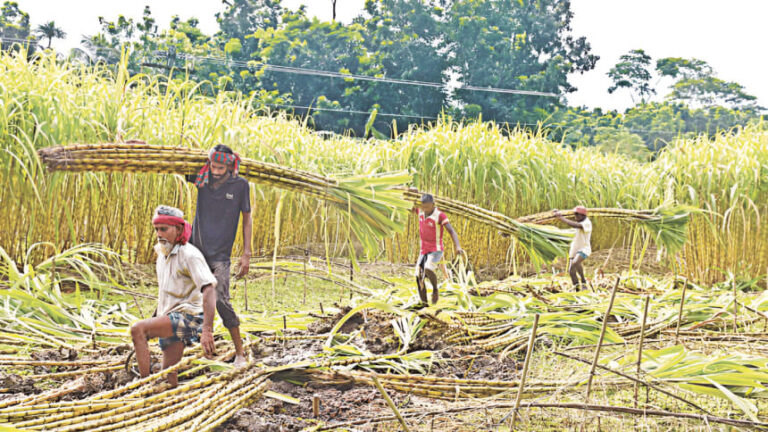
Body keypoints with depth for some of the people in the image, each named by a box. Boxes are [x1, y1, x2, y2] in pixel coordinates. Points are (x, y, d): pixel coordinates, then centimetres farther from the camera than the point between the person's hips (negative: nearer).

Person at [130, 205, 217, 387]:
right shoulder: (163, 255, 13)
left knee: (137, 329, -27)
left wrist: (207, 330, -37)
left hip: (187, 317, -9)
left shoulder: (189, 255, -15)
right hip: (169, 320, 9)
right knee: (169, 377, 5)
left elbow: (209, 290, -27)